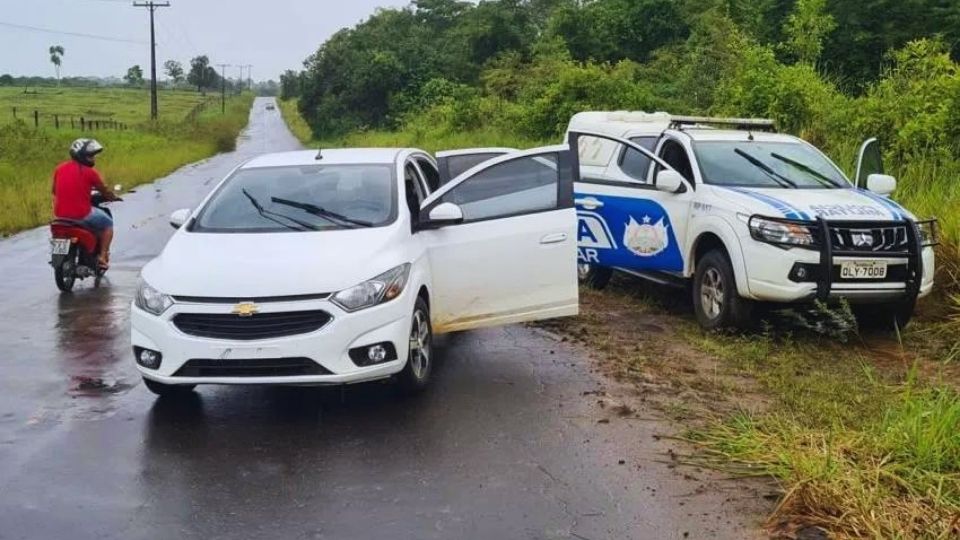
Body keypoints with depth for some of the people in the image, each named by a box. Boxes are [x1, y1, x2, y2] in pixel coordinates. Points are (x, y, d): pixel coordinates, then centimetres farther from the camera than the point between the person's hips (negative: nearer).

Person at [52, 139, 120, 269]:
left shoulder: (59, 168, 5)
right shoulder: (89, 172, -10)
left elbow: (54, 191, 18)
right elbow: (105, 192, 2)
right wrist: (114, 197, 23)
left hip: (60, 214, 6)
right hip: (82, 214, -6)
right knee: (108, 223, 19)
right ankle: (102, 257, 11)